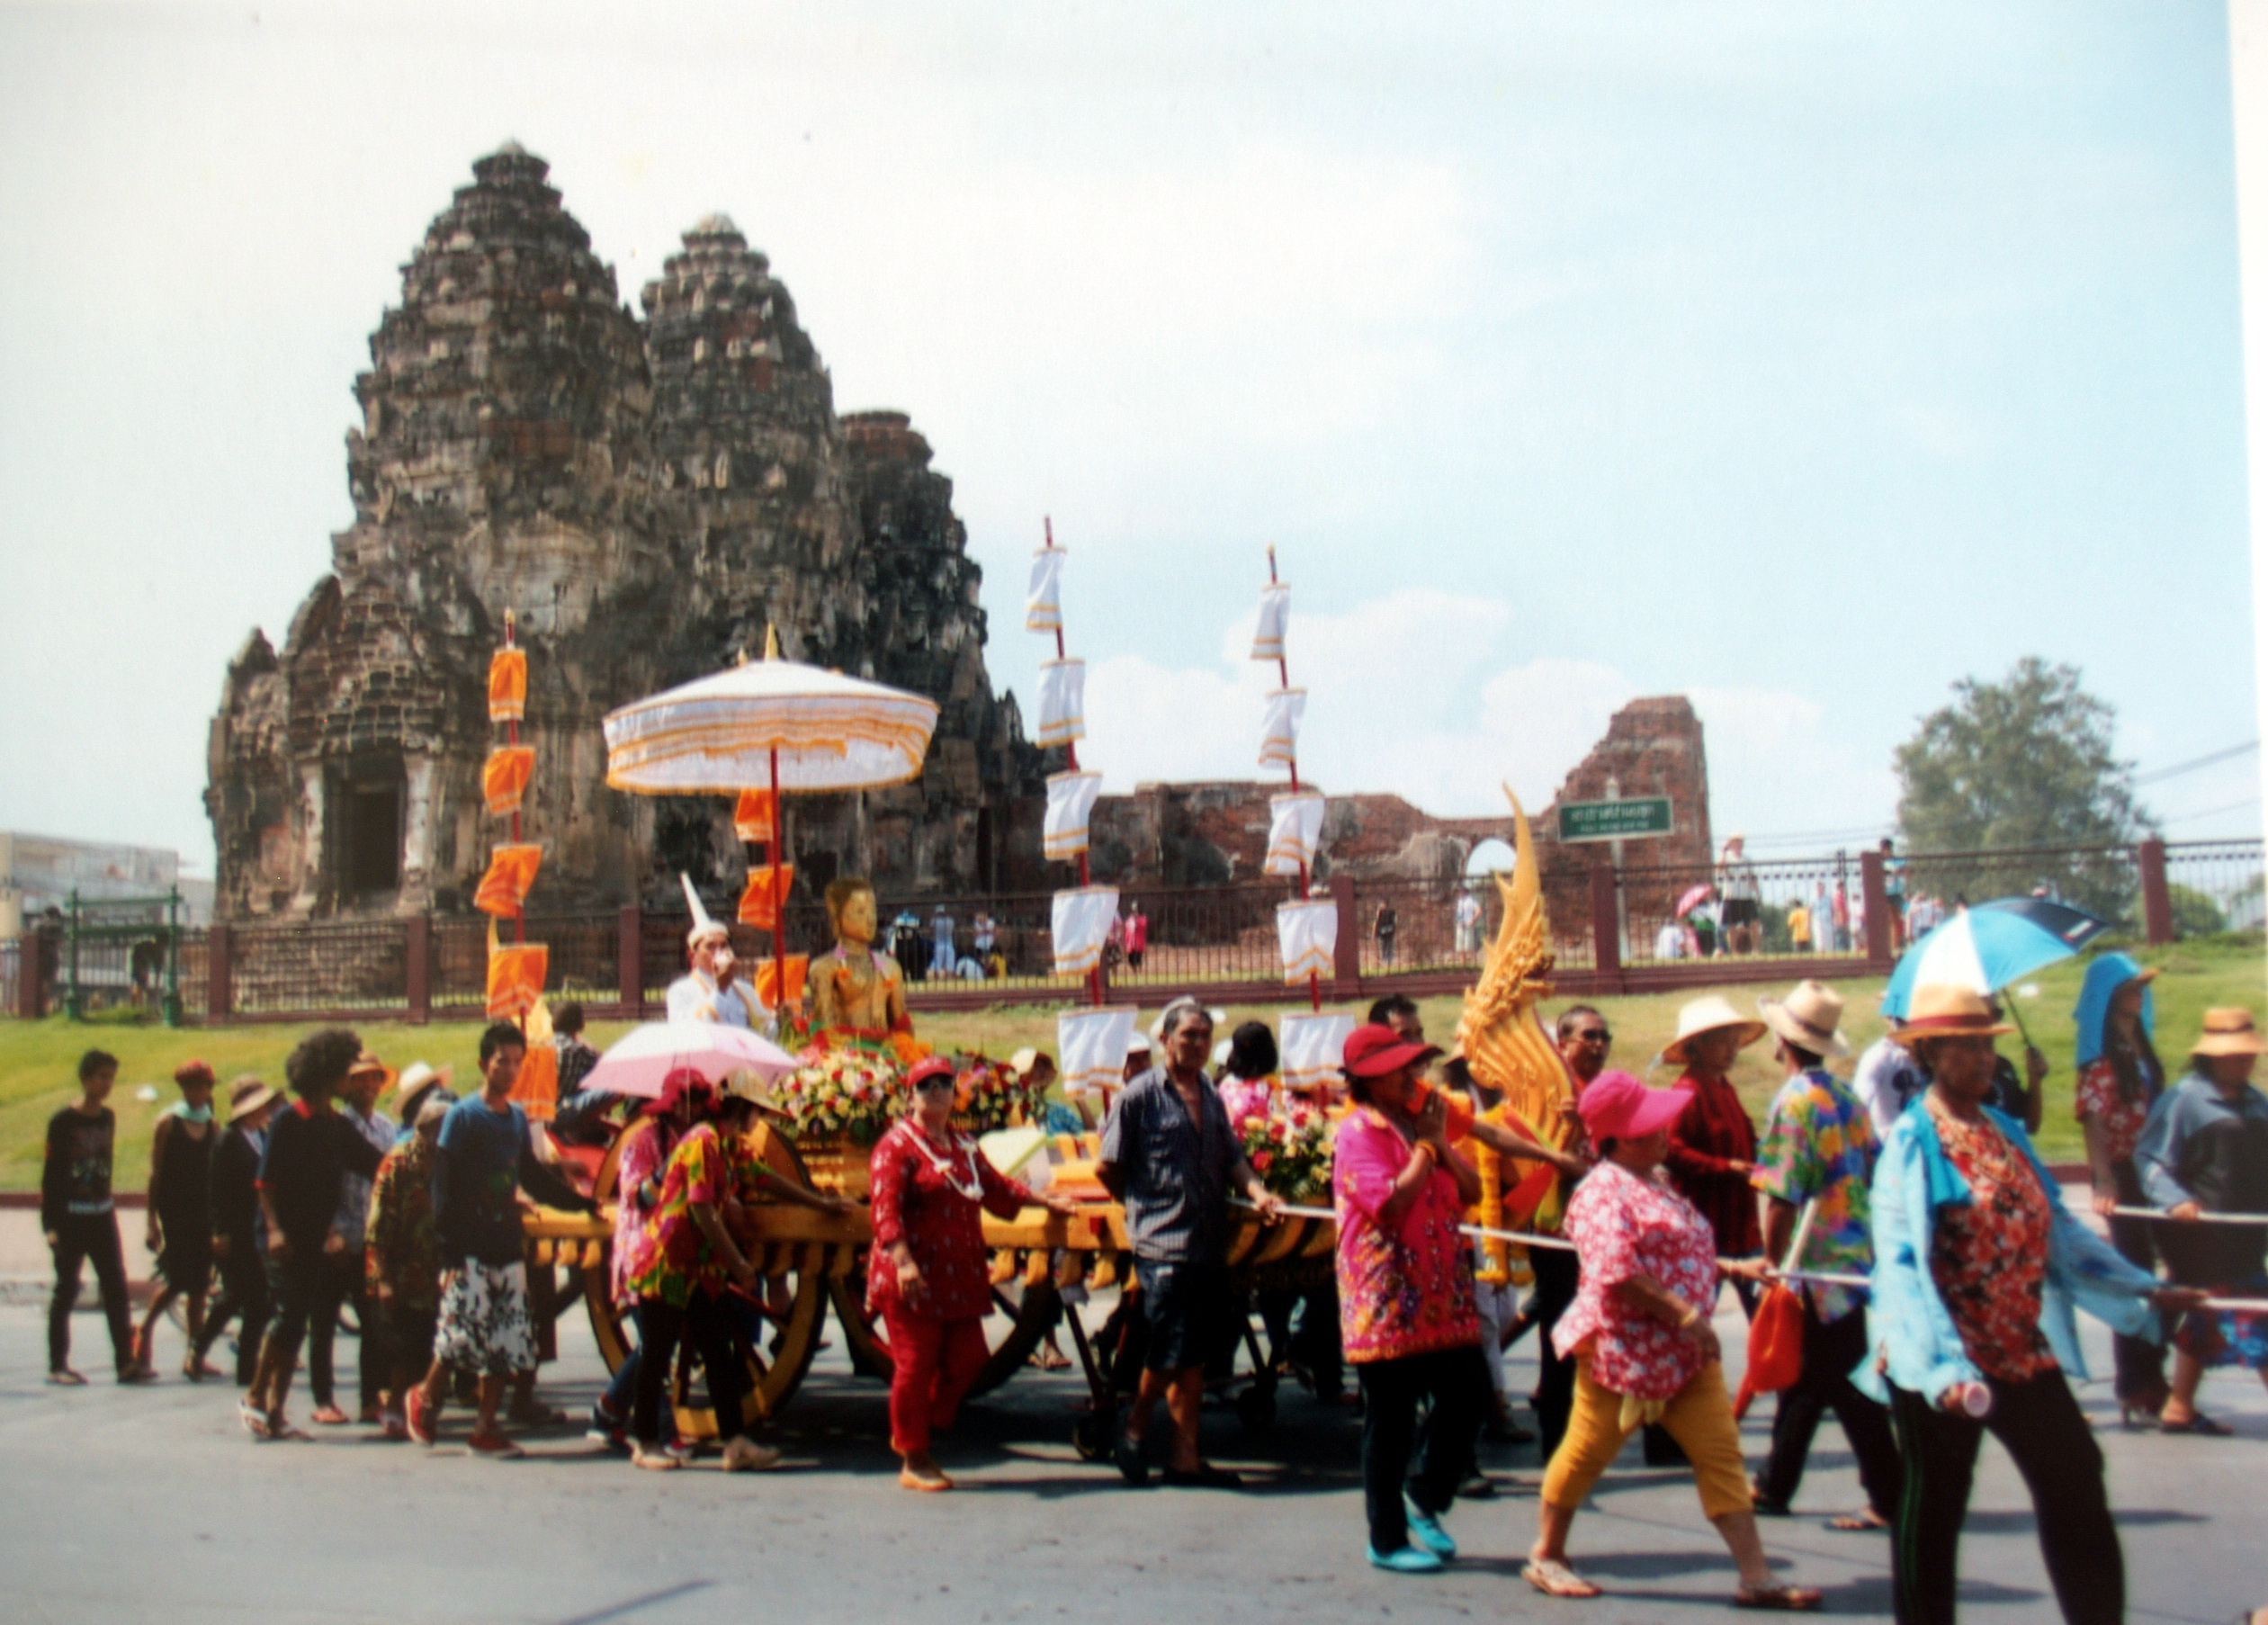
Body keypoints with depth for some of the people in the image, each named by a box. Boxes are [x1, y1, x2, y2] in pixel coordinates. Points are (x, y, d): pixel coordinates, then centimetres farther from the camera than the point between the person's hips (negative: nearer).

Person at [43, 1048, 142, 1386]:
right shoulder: (63, 1122, -9)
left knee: (116, 1288, 2)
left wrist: (108, 1202, 13)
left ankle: (126, 1362, 4)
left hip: (102, 1215, 5)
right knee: (66, 1291, 1)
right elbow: (49, 1175, -8)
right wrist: (50, 1225, -12)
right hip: (70, 1218, -5)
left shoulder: (108, 1118, 8)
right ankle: (57, 1366, 9)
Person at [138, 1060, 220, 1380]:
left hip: (202, 1211, 4)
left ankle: (195, 1355, 7)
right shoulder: (167, 1123, -2)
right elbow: (155, 1173, -3)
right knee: (177, 1280, -10)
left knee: (199, 1284, 3)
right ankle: (145, 1330, 15)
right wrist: (153, 1221, -7)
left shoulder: (212, 1126, 9)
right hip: (174, 1212, -4)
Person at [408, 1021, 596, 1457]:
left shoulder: (518, 1118, 12)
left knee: (508, 1343, 2)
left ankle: (486, 1428, 9)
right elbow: (444, 1187, -8)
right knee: (463, 1335, -7)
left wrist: (583, 1204, 17)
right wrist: (449, 1253, -14)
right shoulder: (463, 1115, -5)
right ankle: (426, 1397, 19)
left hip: (507, 1248, 6)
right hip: (470, 1251, -5)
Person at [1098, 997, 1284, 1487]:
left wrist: (1257, 1191, -5)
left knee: (1193, 1353, 9)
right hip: (1163, 1244, -6)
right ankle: (1135, 1429, 19)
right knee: (1172, 1351, -4)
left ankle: (1186, 1456, 14)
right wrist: (1144, 1204, 5)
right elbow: (1107, 1167, -3)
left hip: (1210, 1242, 6)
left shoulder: (1211, 1096, 13)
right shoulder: (1140, 1095, -7)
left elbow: (1231, 1159, 13)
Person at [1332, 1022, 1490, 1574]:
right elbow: (1393, 1202, -23)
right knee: (1390, 1421, 1)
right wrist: (1426, 1143, -13)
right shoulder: (1359, 1133, -10)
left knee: (1468, 1393, 4)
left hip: (1440, 1294, 7)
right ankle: (1387, 1541, 12)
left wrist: (1440, 1140, -3)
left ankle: (1426, 1499, 25)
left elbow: (1472, 1191, 10)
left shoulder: (1420, 1123, 15)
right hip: (1385, 1299, -7)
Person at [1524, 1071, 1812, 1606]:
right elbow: (1616, 1271, -25)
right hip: (1621, 1348, -8)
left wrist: (1737, 1268, 17)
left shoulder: (1654, 1183, 16)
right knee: (1587, 1450, 5)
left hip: (1684, 1351, 8)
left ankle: (1756, 1576, 1)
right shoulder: (1604, 1191, -14)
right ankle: (1546, 1556, 24)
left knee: (1721, 1452, 1)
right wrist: (1685, 1314, -25)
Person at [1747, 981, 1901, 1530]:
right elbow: (1870, 1173, 14)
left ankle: (1887, 1500, 4)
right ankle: (1773, 1485, 26)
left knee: (1846, 1387, -1)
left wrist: (1774, 1262, -8)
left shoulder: (1794, 1100, -15)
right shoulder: (1846, 1095, 9)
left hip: (1819, 1263, -9)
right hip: (1857, 1252, 9)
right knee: (1804, 1377, 17)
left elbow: (1781, 1197, -19)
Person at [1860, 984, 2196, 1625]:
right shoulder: (1912, 1141, -12)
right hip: (1944, 1360, -7)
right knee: (1934, 1506, 4)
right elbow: (1901, 1263, -20)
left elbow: (2059, 1229, 16)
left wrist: (2146, 1290, 13)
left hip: (2024, 1350, 7)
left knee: (2074, 1479, 9)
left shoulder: (2006, 1132, 10)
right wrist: (1945, 1366, -30)